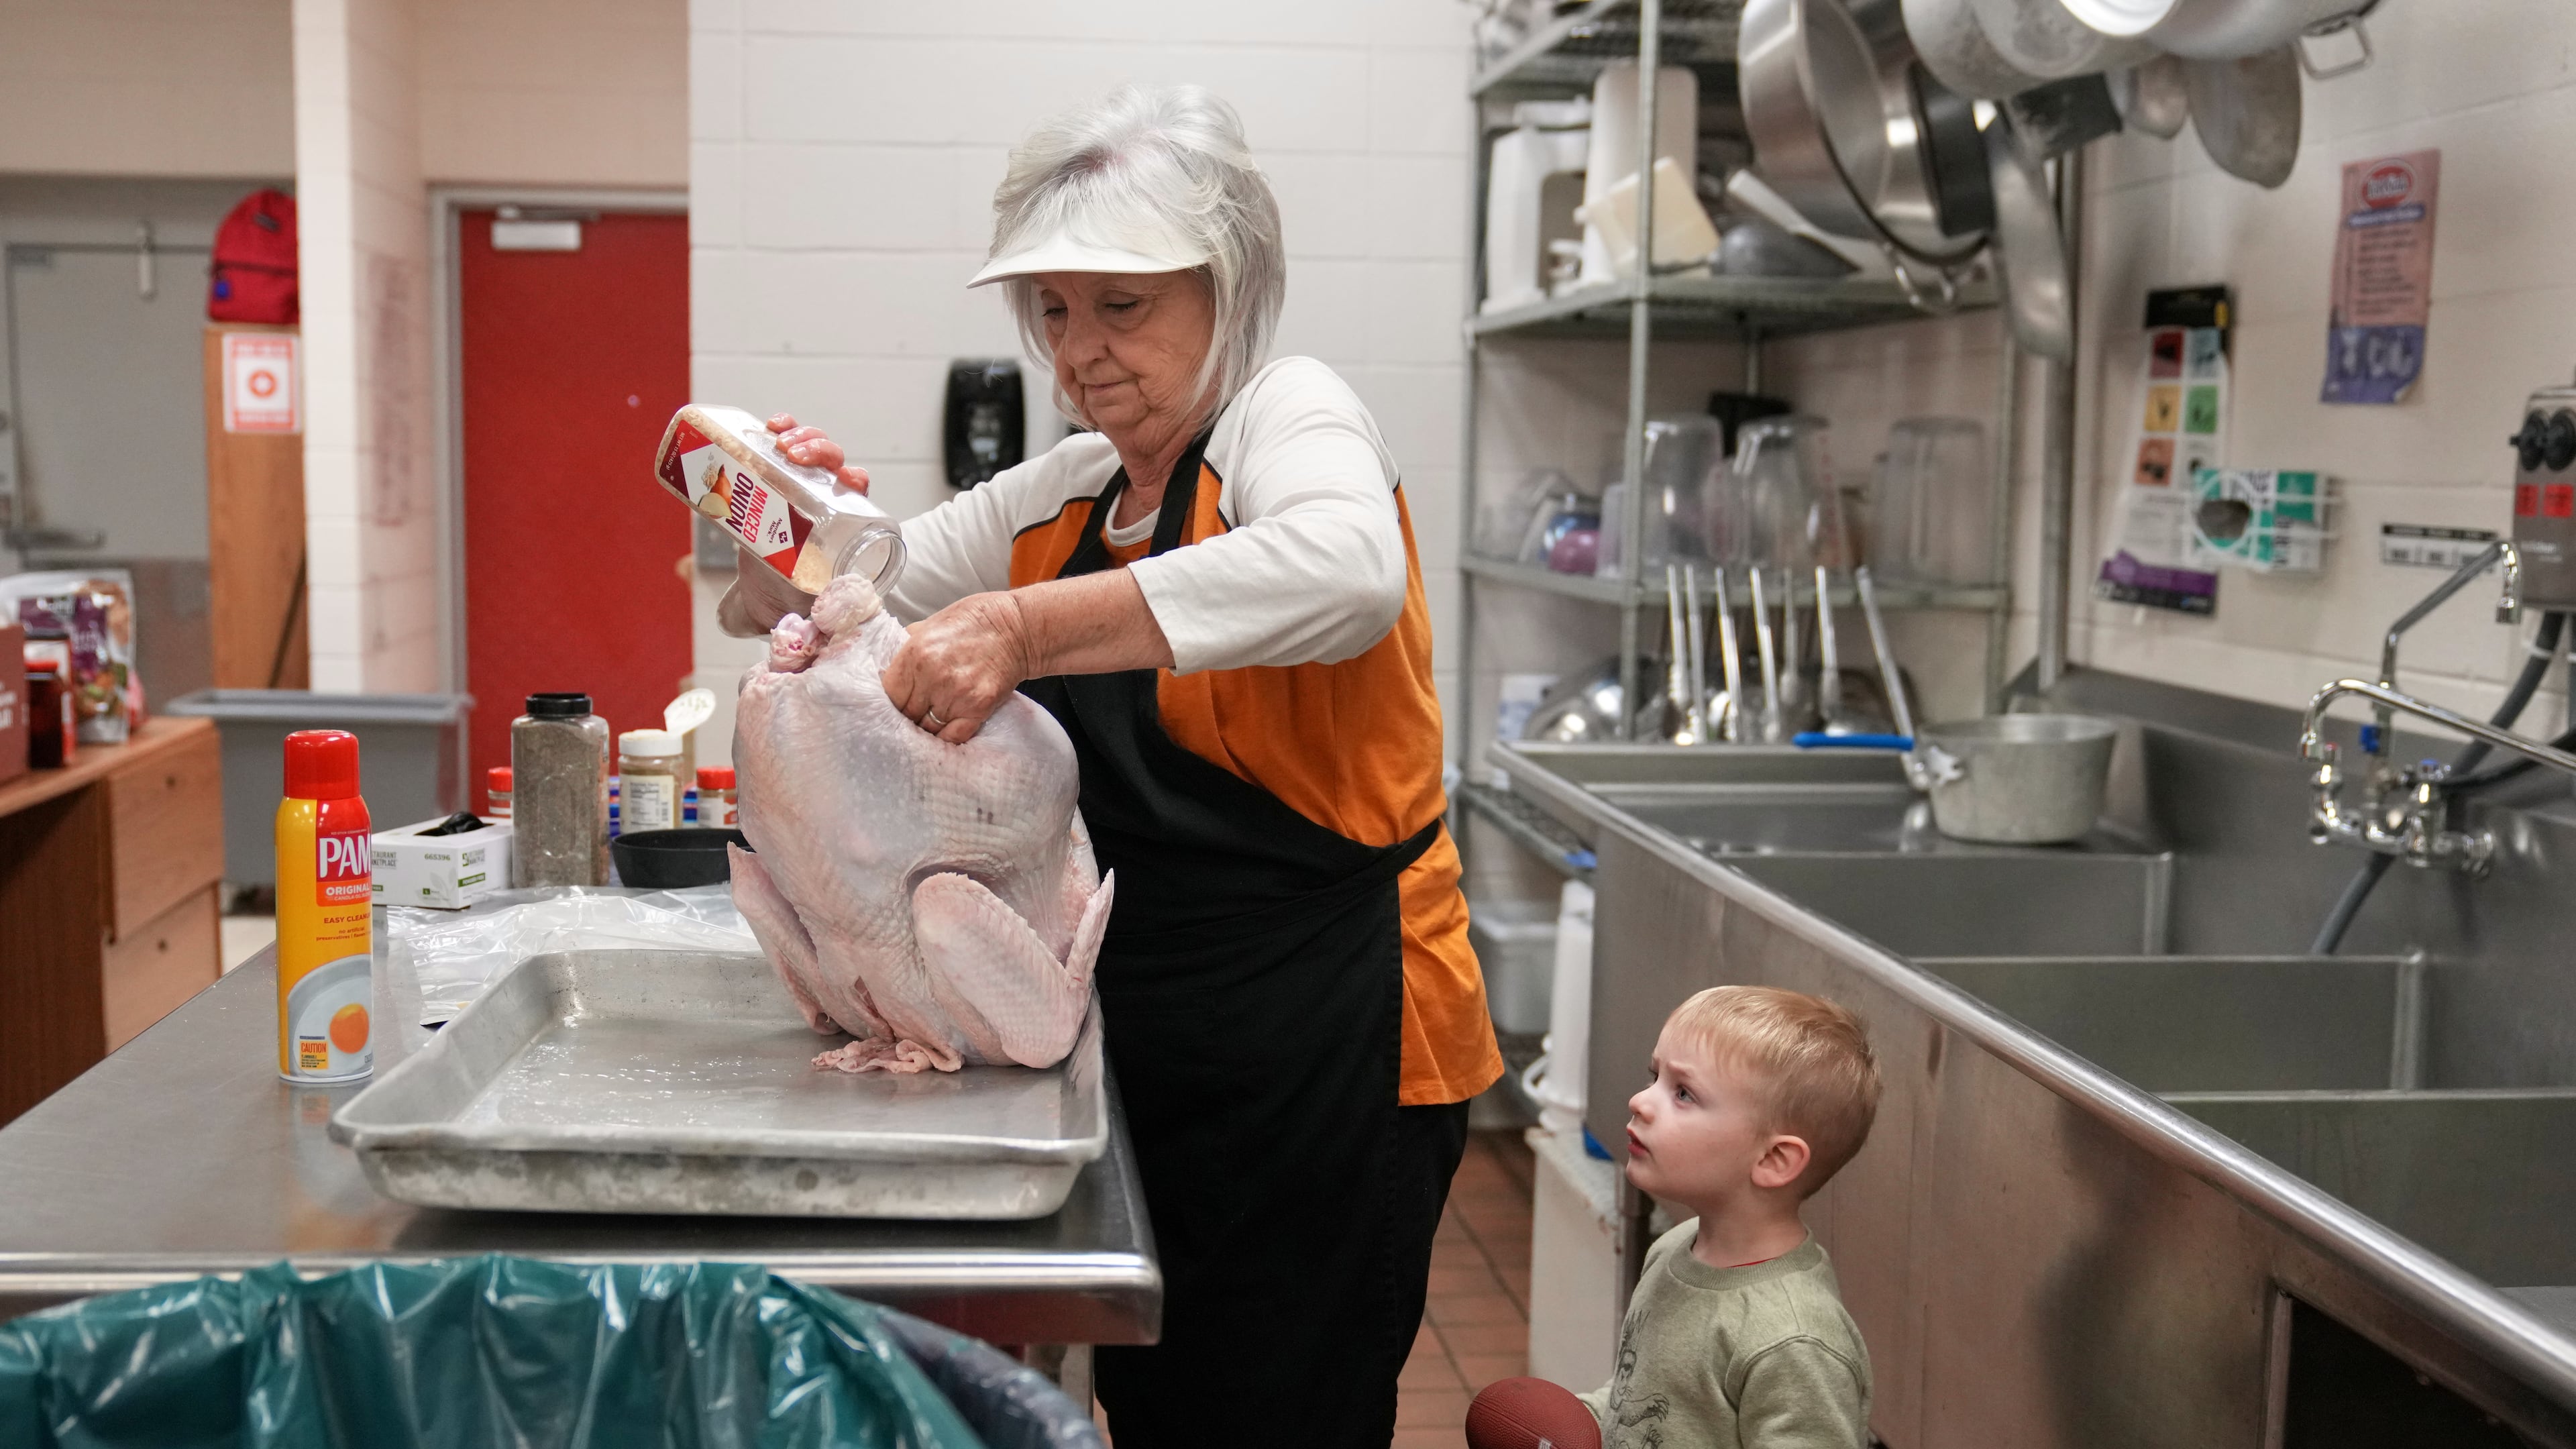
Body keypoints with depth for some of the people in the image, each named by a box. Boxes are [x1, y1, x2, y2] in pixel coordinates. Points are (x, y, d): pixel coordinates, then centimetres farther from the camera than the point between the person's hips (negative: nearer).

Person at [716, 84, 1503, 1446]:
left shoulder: (1283, 415, -9)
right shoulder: (1061, 494, 11)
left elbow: (1348, 571, -34)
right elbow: (790, 611, 14)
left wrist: (1028, 627, -41)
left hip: (1322, 1056, -7)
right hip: (1141, 1051, 7)